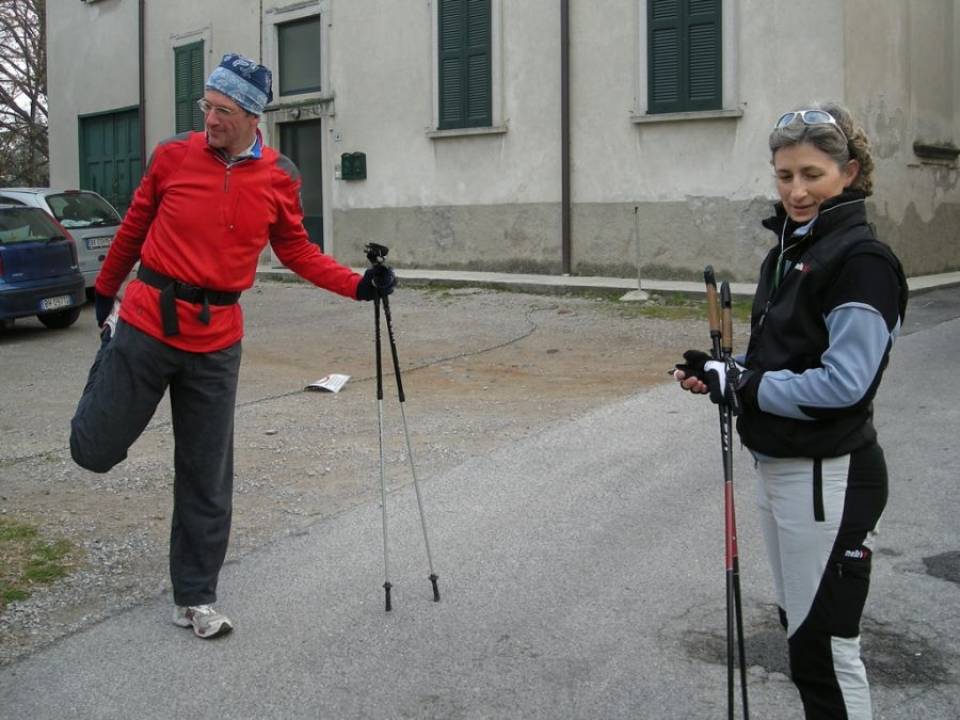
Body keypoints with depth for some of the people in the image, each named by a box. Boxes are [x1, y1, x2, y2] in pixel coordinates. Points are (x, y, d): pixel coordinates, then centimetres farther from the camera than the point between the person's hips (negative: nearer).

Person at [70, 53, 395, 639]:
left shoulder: (279, 178, -1)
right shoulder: (174, 156, -4)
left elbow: (296, 251, 10)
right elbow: (135, 228, 9)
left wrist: (357, 285, -3)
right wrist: (106, 293, 19)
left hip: (216, 339, 1)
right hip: (147, 322, -1)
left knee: (208, 478, 6)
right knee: (96, 451, 6)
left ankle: (195, 599, 21)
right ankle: (107, 366, 39)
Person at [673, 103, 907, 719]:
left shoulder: (861, 261, -17)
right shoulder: (790, 250, 11)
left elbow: (841, 385, -22)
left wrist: (736, 383, -16)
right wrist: (721, 372, 0)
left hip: (830, 476, -9)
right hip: (777, 463, 9)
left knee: (822, 646, 0)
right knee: (800, 627, 20)